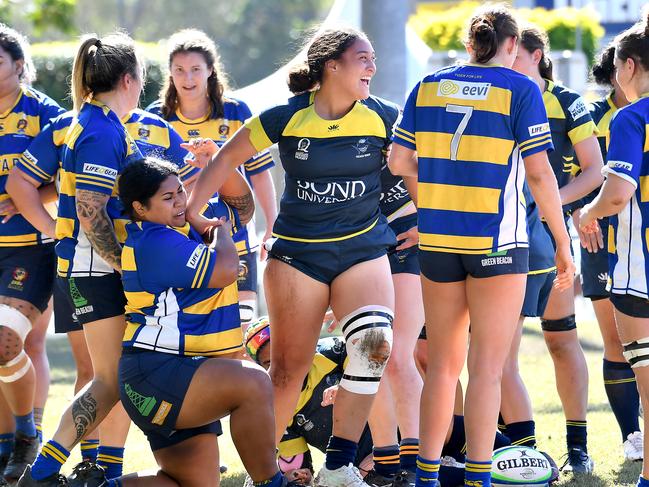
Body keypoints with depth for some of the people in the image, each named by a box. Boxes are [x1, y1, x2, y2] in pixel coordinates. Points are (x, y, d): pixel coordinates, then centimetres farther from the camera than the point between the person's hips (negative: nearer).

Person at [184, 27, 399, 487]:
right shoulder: (287, 118, -7)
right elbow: (229, 156, 2)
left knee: (375, 343, -23)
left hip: (363, 250, 1)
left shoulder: (382, 117, -3)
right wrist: (193, 209, -3)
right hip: (296, 254, -1)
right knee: (289, 369, 0)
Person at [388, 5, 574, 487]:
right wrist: (564, 244, -4)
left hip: (437, 241, 4)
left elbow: (398, 162, 4)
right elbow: (539, 173, -11)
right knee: (487, 369, -1)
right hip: (497, 240, -4)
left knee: (442, 365, 14)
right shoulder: (520, 90, -6)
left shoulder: (429, 87, 5)